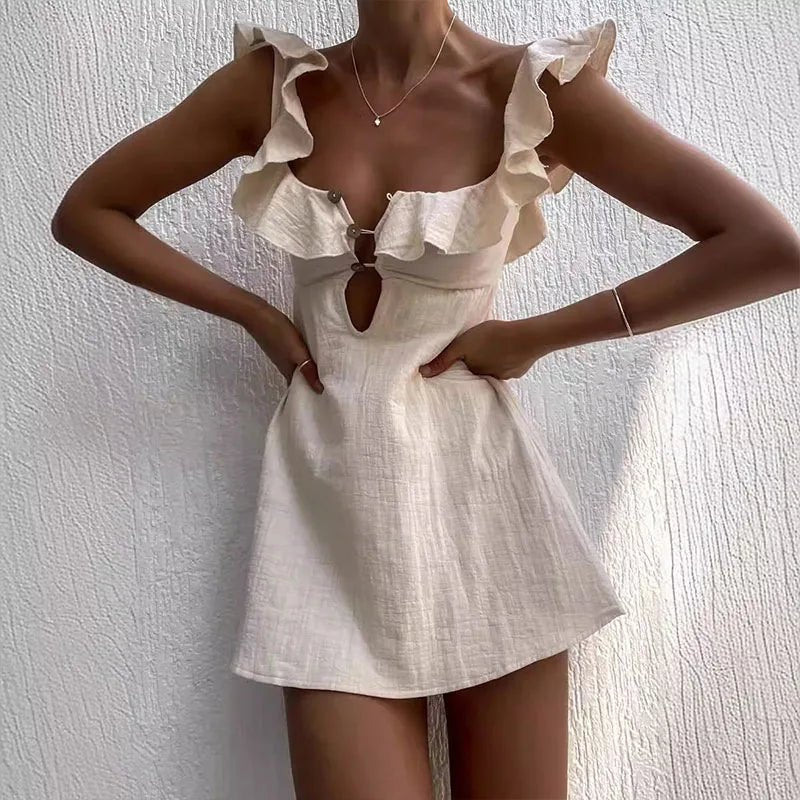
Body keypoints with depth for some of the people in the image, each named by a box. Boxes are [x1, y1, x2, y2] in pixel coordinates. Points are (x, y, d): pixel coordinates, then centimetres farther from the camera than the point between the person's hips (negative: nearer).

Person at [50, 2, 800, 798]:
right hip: (328, 488, 1)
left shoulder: (531, 88, -8)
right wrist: (252, 314, -2)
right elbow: (84, 213, 8)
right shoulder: (272, 85, -1)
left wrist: (535, 335, -11)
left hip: (475, 483, 0)